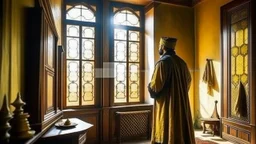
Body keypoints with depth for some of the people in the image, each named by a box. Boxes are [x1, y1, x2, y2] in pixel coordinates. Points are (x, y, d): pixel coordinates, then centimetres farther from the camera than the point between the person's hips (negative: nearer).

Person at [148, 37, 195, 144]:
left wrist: (149, 86, 3)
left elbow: (155, 87, -18)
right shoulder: (181, 62, 9)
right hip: (182, 107, 8)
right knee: (181, 134, 15)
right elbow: (188, 82, 21)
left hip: (167, 108, -8)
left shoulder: (163, 62, -14)